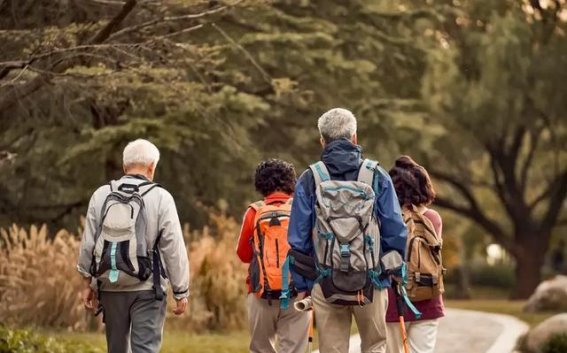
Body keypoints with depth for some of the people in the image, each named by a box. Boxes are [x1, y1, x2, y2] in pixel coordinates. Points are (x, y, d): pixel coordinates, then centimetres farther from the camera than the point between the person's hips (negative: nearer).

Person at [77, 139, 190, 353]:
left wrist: (88, 283, 14)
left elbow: (88, 243, 5)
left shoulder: (101, 195, 3)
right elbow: (174, 249, -8)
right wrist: (181, 292, -2)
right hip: (146, 288, -4)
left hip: (110, 287, 4)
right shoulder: (160, 198, -7)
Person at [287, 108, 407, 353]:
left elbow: (298, 238, 3)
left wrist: (301, 284, 9)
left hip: (326, 284, 0)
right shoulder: (377, 176, 1)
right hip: (371, 283, 0)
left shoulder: (309, 180, 2)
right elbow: (396, 231, 2)